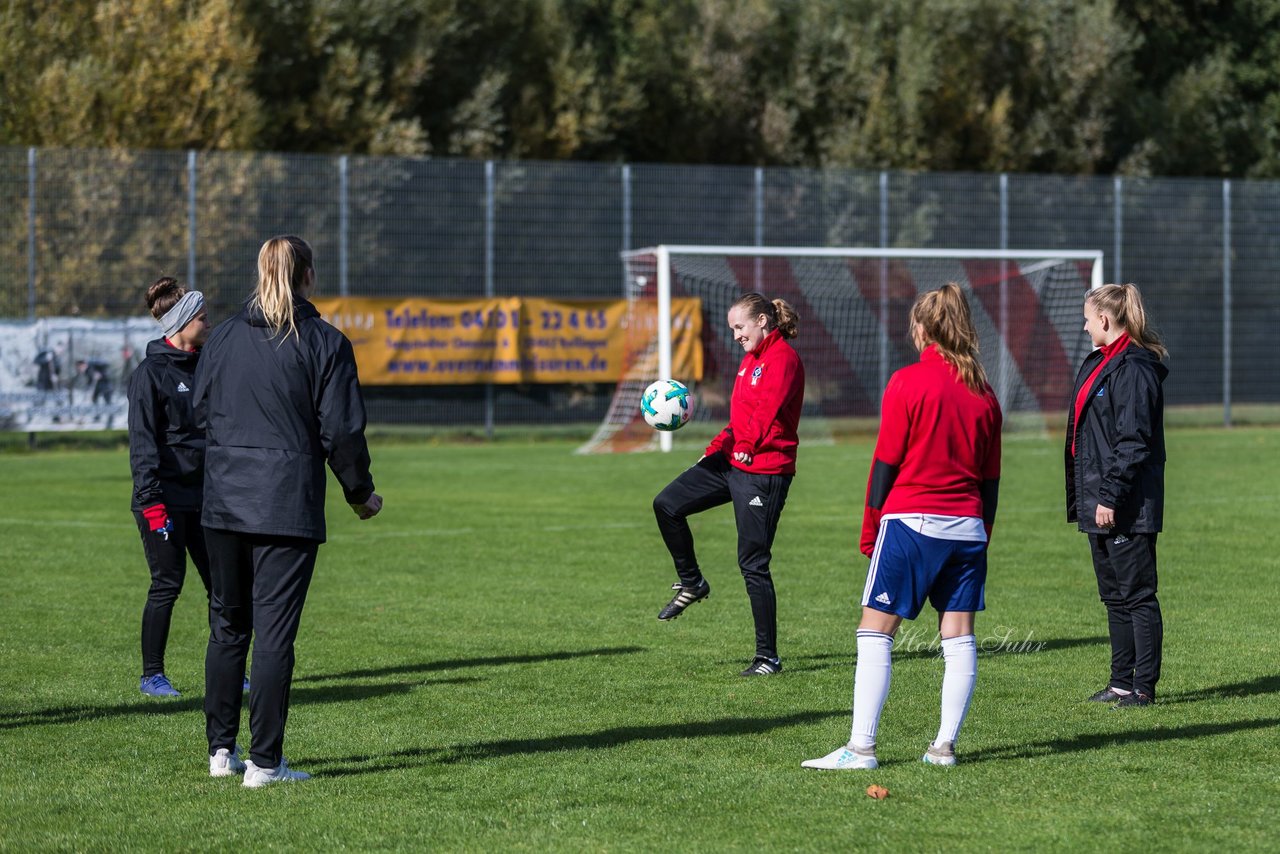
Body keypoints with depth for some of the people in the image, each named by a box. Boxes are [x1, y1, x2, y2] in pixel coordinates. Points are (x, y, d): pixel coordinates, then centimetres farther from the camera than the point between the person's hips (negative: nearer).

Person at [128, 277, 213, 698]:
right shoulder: (150, 373, -9)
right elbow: (142, 441, -13)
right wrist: (151, 500, -19)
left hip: (203, 494, 7)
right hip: (166, 496, -7)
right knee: (168, 583, -3)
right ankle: (152, 675, 6)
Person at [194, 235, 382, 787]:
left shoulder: (224, 337, 5)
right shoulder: (325, 343, -7)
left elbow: (201, 408, 12)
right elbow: (341, 430, -8)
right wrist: (361, 492, 6)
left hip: (223, 502, 4)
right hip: (289, 506, -4)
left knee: (227, 625, 16)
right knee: (275, 631, -2)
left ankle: (221, 749, 19)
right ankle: (264, 762, -2)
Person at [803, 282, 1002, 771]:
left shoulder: (907, 382, -6)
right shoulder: (983, 391, 9)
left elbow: (886, 463, -6)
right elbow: (991, 476, 12)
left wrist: (869, 529, 1)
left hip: (911, 521, -5)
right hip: (967, 526, 5)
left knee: (875, 633, -2)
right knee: (959, 636, 7)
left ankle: (861, 747, -7)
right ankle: (945, 746, 6)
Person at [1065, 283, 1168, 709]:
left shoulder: (1135, 369, -15)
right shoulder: (1098, 363, 16)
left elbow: (1133, 442, -20)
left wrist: (1111, 497, -21)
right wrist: (1085, 498, 19)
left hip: (1127, 509, -10)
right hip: (1100, 502, 10)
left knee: (1137, 594, -4)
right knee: (1114, 595, 14)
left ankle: (1143, 687, -1)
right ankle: (1122, 681, 21)